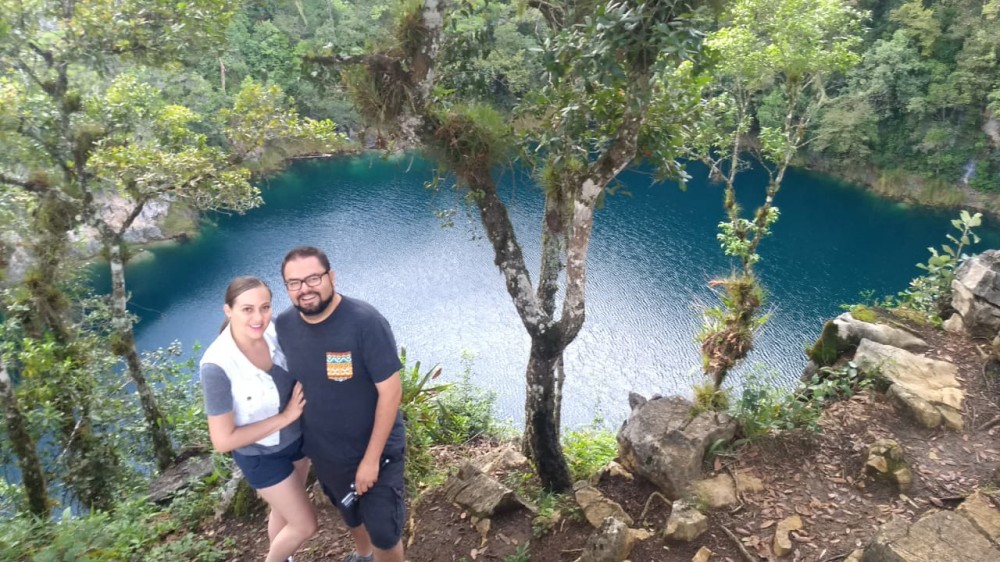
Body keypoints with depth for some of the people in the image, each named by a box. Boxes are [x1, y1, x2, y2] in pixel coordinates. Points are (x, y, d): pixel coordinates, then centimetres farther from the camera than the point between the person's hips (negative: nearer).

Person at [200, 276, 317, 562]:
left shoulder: (274, 333, -18)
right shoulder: (218, 365, -33)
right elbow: (222, 440, -26)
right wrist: (285, 417, -25)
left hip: (297, 438, 5)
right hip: (261, 456, -5)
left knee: (284, 509, 28)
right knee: (305, 525, 9)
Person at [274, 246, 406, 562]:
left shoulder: (365, 321, -28)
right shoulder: (284, 325, -11)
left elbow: (390, 391, -24)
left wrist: (372, 458, -21)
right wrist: (297, 437, 7)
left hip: (375, 449, -5)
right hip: (323, 451, 5)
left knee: (384, 532, 7)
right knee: (350, 514, 30)